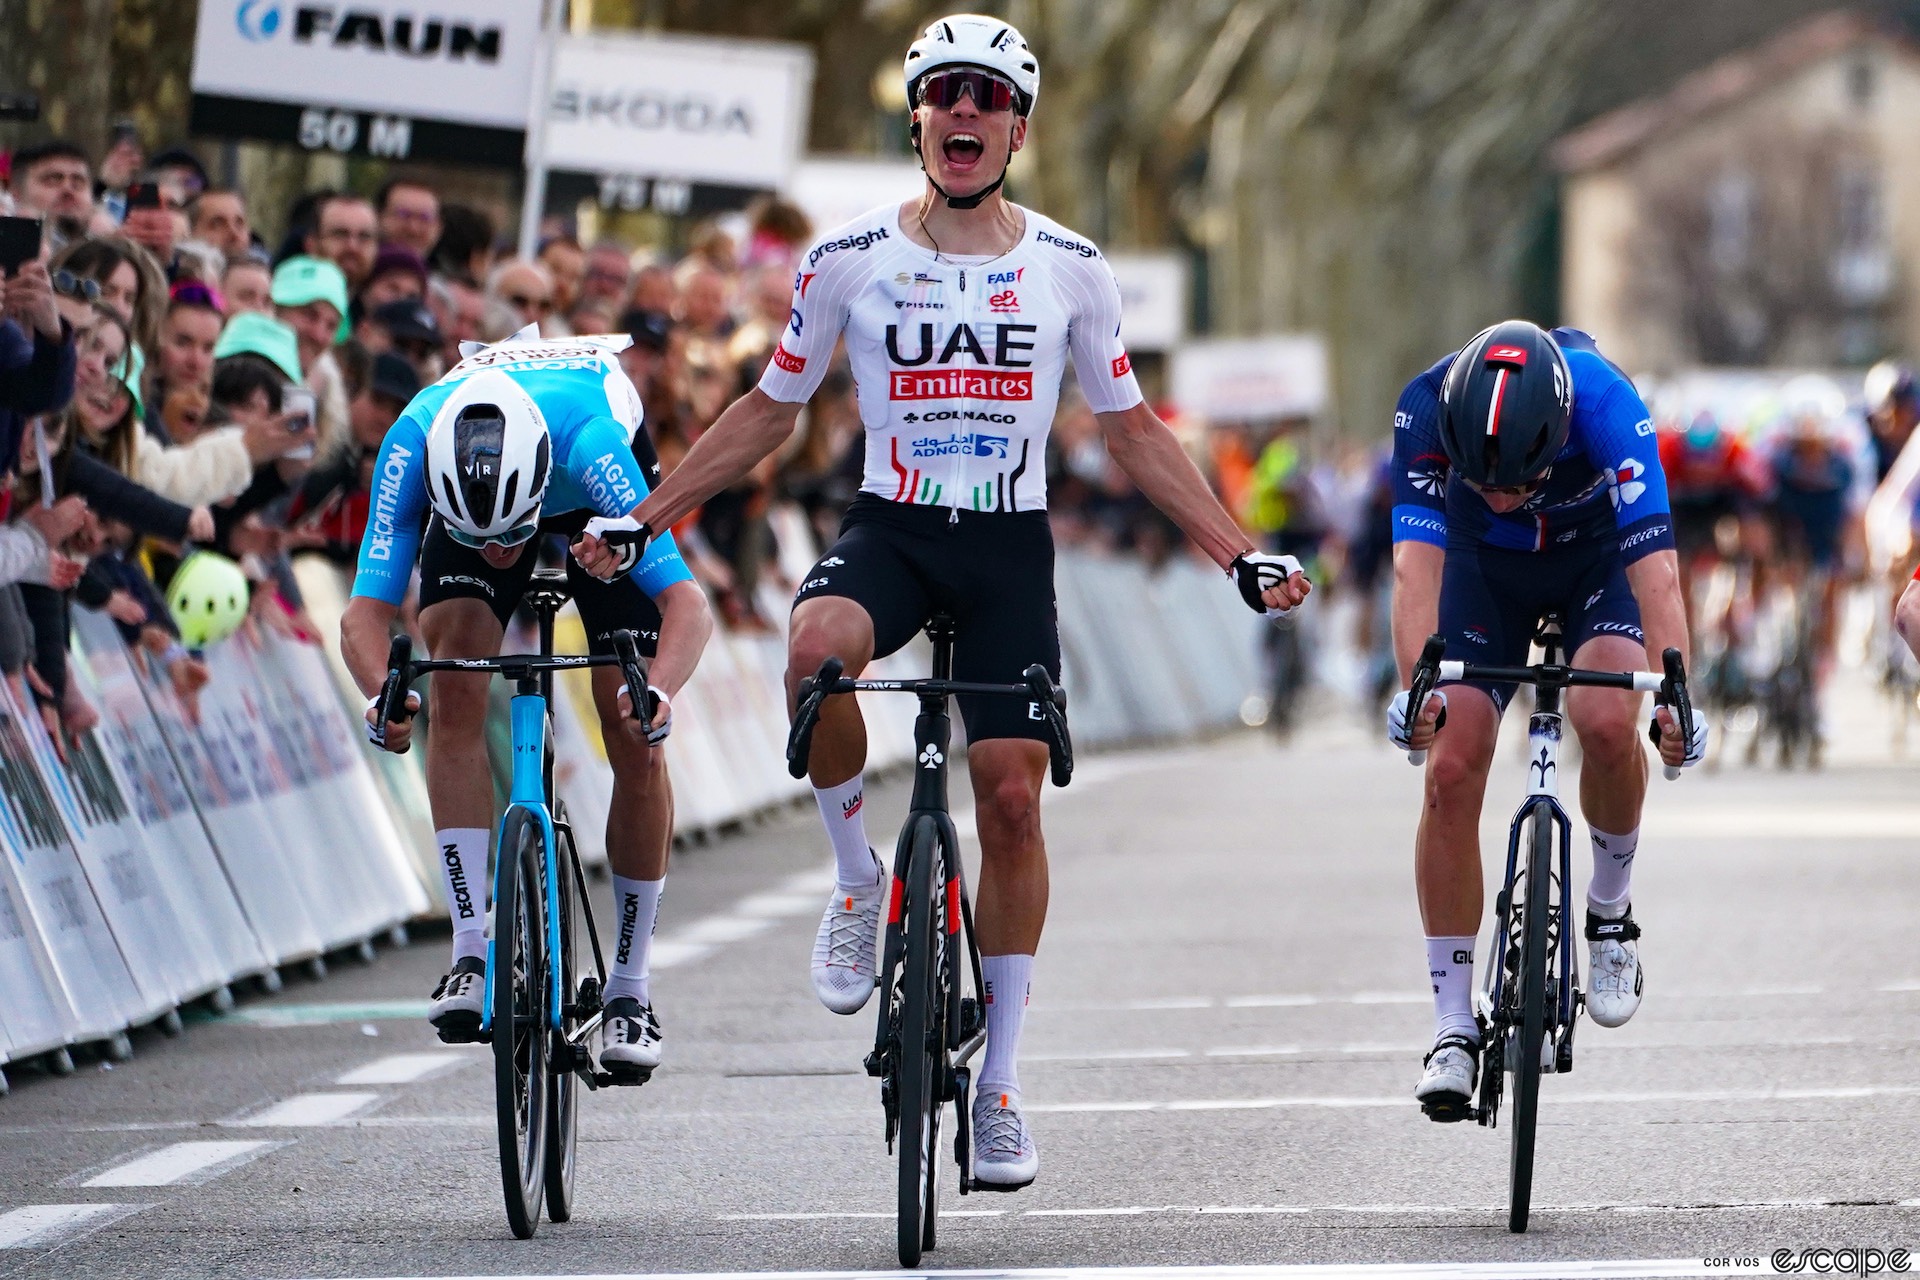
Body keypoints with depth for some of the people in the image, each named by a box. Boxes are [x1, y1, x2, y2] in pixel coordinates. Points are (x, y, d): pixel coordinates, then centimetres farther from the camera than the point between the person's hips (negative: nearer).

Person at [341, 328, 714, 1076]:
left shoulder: (587, 439, -44)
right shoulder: (413, 445, -39)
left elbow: (686, 602, -46)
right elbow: (366, 609, -39)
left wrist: (660, 691, -65)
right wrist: (383, 691, -60)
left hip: (594, 506, -1)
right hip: (468, 491, 1)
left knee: (635, 741, -11)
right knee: (456, 669, -25)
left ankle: (630, 986, 5)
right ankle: (472, 951, -22)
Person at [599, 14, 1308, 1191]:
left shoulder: (1071, 269, 2)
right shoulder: (847, 260, 0)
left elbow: (1131, 429, 11)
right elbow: (770, 411, 10)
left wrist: (1240, 555, 5)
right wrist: (644, 518, 4)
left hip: (1010, 545, 1)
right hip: (890, 528, -1)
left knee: (1012, 797, -5)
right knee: (819, 647, -35)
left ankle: (1003, 1081, 7)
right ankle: (858, 877, -9)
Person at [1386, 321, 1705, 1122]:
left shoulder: (1605, 403, -38)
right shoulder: (1424, 411, -35)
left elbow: (1655, 566, -44)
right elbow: (1416, 561, -42)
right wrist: (1415, 689, -58)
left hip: (1599, 554, -1)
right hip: (1484, 565, 1)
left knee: (1607, 721, -29)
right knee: (1451, 770, -13)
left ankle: (1610, 913, -1)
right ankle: (1452, 1027, -3)